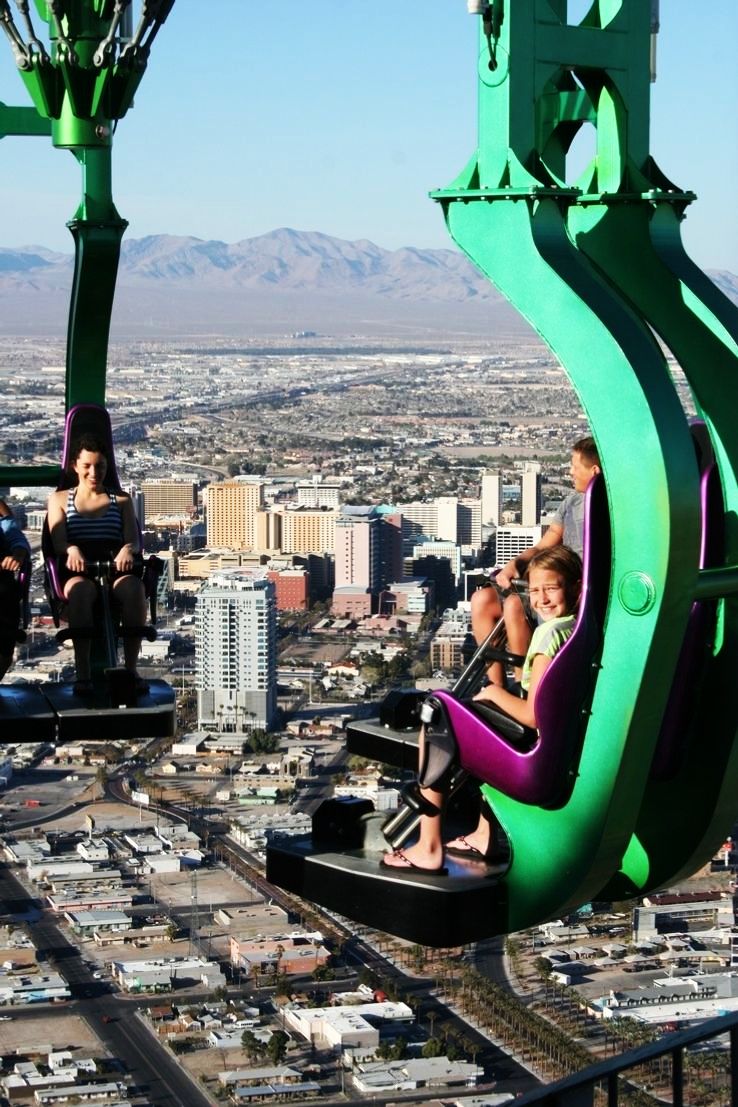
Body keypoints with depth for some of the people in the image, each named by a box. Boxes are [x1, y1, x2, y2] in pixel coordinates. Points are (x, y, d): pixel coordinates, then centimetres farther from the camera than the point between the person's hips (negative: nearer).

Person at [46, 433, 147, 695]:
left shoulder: (121, 500, 24)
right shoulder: (59, 499, 21)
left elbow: (134, 540, 10)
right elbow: (58, 541, 5)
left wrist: (128, 550, -17)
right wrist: (71, 550, -20)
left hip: (115, 569, 1)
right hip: (76, 572, -1)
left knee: (134, 588, -37)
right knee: (81, 590, -40)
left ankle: (131, 668, -36)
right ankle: (83, 673, -41)